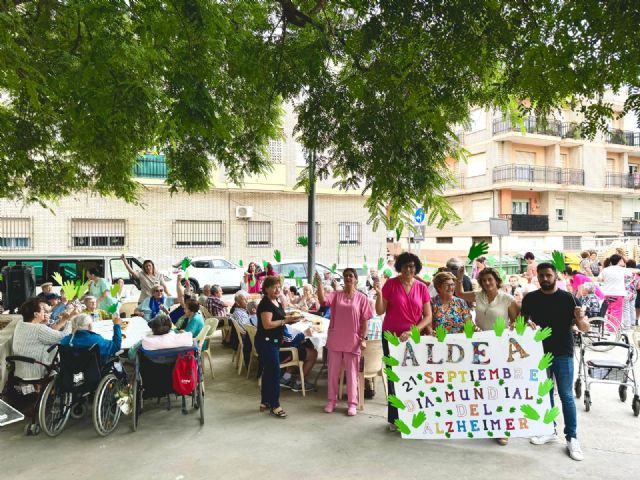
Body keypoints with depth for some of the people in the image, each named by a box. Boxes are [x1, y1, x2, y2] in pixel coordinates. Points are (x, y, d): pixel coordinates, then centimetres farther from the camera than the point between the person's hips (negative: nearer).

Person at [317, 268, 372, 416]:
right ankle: (331, 401, 23)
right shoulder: (336, 295, 2)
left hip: (352, 341, -1)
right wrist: (319, 282, -22)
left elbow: (364, 321, -1)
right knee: (333, 372, 10)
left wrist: (363, 338, -7)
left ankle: (352, 403, 16)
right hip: (335, 340, 2)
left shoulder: (362, 298, -1)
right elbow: (322, 300, -18)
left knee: (351, 373, 6)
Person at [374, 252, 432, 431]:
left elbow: (427, 316, 2)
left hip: (414, 337, 2)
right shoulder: (391, 284, -5)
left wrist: (412, 331, -11)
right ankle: (395, 418, 12)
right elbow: (380, 311, -5)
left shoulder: (422, 288, 2)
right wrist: (379, 294, -22)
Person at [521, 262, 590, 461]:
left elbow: (585, 328, -5)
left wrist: (580, 319, -27)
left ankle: (572, 438, 14)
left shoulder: (568, 298, -6)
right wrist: (527, 324, -14)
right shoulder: (530, 298, 0)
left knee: (566, 395, 4)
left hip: (563, 354, -3)